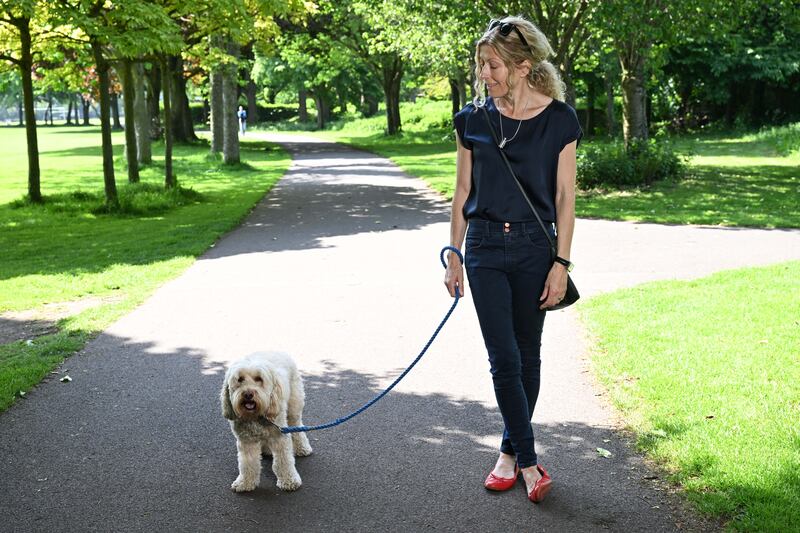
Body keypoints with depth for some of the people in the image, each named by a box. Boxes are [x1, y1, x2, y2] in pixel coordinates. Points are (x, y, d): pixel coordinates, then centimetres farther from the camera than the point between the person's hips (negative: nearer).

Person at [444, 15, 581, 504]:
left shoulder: (558, 119, -4)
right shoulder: (473, 120, 2)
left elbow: (565, 197, -3)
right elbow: (463, 192, 8)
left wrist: (561, 263, -6)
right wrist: (454, 254, 7)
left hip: (534, 248, -1)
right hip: (485, 247, 1)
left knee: (527, 355, 8)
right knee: (504, 358, -4)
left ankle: (511, 450, 24)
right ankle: (529, 461, 4)